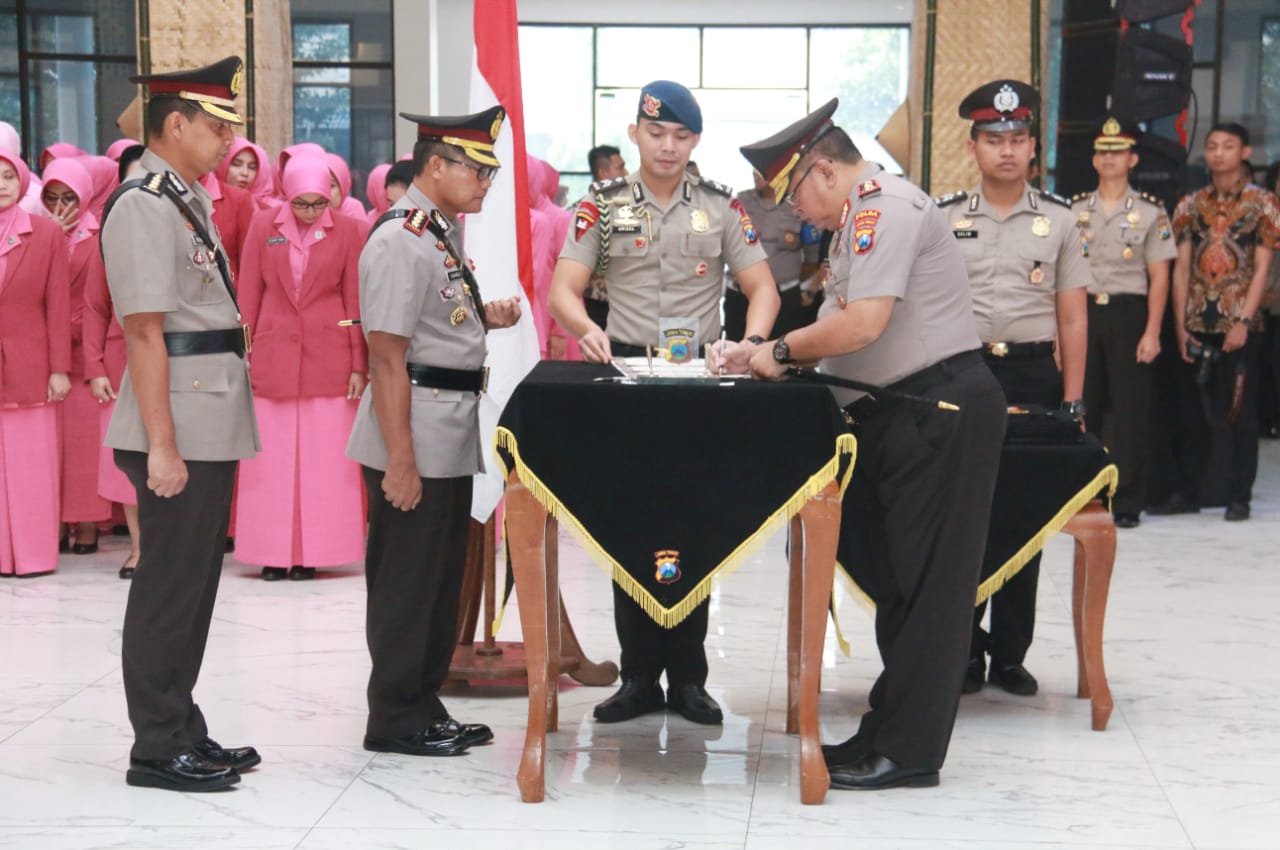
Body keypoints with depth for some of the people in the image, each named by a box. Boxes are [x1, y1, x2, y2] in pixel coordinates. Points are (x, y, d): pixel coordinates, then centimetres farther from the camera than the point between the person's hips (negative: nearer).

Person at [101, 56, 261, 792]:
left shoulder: (189, 202, 15)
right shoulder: (144, 207, -13)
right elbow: (145, 332, -18)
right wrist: (162, 446, -21)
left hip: (212, 423, 9)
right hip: (181, 430, -9)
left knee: (194, 582, 15)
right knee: (170, 586, -1)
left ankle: (184, 730, 25)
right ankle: (159, 749, 9)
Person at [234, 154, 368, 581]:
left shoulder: (349, 230, -1)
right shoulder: (263, 226, 1)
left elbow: (355, 300, 1)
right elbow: (248, 294, 4)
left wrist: (359, 365, -1)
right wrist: (242, 358, 2)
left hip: (328, 359, -1)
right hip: (273, 357, 1)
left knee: (325, 459, 0)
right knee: (271, 460, 3)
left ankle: (313, 553, 9)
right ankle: (274, 553, 10)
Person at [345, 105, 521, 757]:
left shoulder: (445, 235, 13)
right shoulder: (400, 242, -17)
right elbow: (388, 357, -20)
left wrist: (485, 317, 7)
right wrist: (400, 460, -21)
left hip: (453, 438, 10)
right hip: (414, 439, -10)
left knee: (442, 579, 17)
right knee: (405, 582, 1)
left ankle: (426, 707, 29)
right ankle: (395, 721, 13)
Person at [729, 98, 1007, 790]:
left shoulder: (885, 207, -13)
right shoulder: (859, 217, 19)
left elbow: (863, 323, -23)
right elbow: (843, 323, 20)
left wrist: (782, 351, -9)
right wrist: (766, 353, 8)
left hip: (942, 411, -11)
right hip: (904, 416, 11)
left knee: (924, 584, -5)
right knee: (897, 582, 14)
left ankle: (908, 752, 1)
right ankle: (888, 733, 22)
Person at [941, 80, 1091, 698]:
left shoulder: (1059, 220, 7)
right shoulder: (943, 219, 5)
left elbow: (1073, 317, 6)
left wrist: (1072, 403, 0)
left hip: (1033, 375, 1)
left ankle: (1010, 653, 14)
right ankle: (962, 651, 12)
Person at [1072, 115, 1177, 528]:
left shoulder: (1150, 212, 2)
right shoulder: (1075, 210, 9)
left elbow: (1159, 277, -1)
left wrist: (1152, 332, -9)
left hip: (1128, 313, -2)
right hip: (1083, 312, 3)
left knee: (1129, 409, 0)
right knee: (1083, 405, 6)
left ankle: (1126, 502, 6)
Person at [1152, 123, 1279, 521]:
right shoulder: (1191, 205, 10)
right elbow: (1181, 268, 7)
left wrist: (1244, 321, -13)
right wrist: (1180, 325, -1)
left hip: (1239, 324, -3)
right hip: (1197, 324, 3)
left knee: (1240, 410, 0)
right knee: (1193, 410, 9)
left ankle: (1239, 496, 7)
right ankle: (1188, 492, 18)